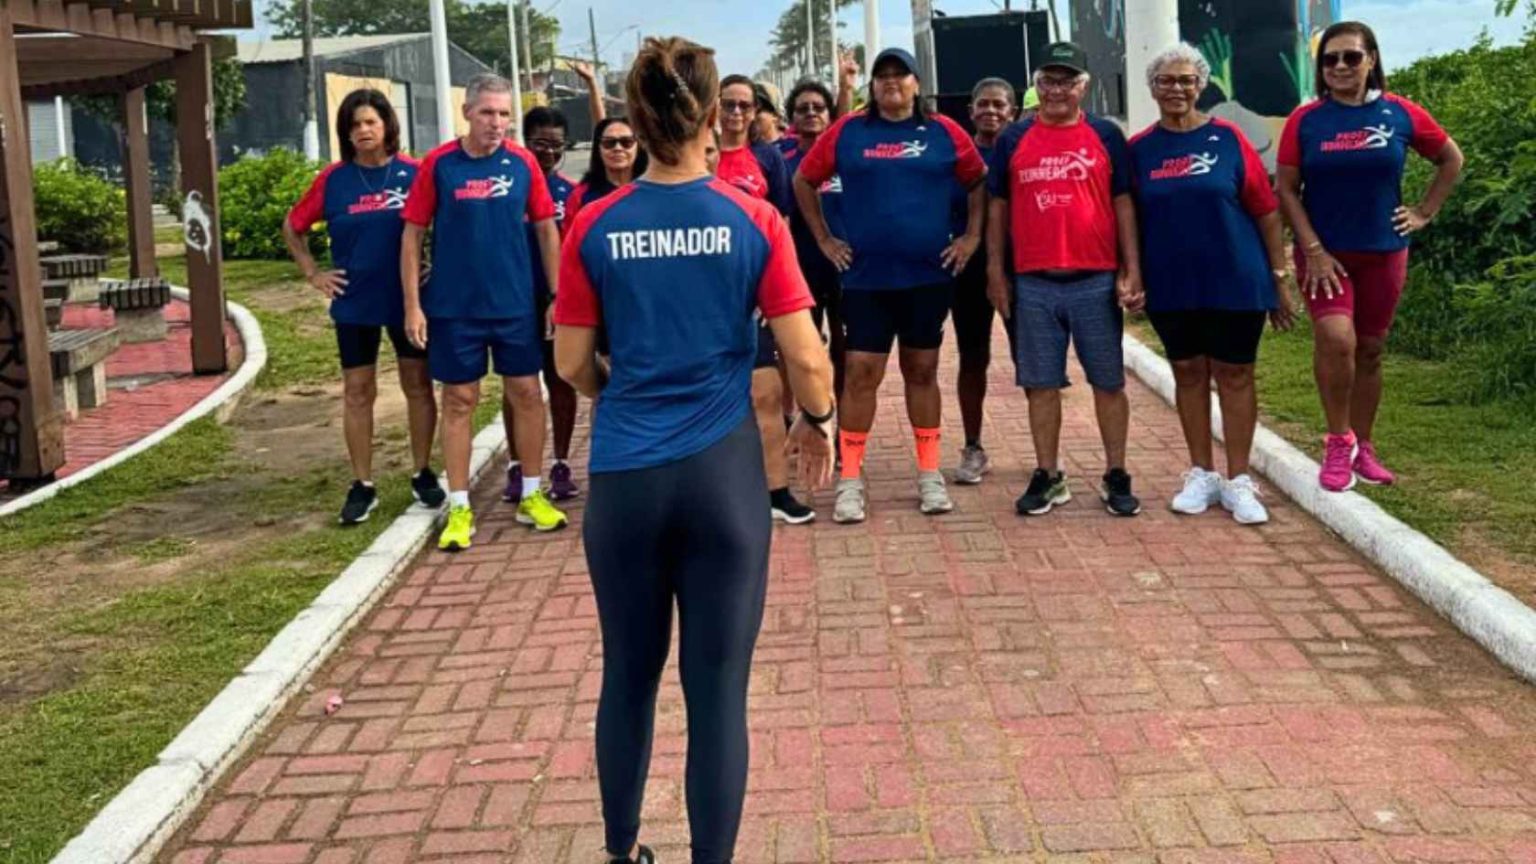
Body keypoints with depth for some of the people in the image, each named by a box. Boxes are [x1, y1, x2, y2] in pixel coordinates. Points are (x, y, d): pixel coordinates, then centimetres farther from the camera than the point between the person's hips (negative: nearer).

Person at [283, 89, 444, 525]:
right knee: (357, 392, 6)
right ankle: (362, 486, 14)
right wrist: (313, 274, 5)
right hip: (354, 301, 1)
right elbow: (293, 227, 11)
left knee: (418, 385, 8)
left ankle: (423, 474, 22)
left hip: (409, 297, -1)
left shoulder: (413, 172, -4)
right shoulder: (334, 179, 0)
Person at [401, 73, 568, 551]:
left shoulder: (523, 163, -2)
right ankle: (459, 507, 15)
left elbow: (547, 229, 4)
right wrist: (413, 305, -5)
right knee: (459, 401, 6)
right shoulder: (438, 164, -5)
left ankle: (531, 495, 22)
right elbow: (413, 234, -2)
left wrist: (558, 294, 1)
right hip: (454, 306, -1)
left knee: (527, 394, 7)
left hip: (516, 304, 2)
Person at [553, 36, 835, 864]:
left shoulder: (594, 227, 0)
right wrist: (817, 422, 15)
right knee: (718, 689, 5)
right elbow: (807, 361, -4)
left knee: (628, 676, 17)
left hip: (623, 476, 2)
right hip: (723, 475, -2)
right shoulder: (754, 221, -4)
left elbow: (573, 365, 6)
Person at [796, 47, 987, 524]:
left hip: (929, 274, 1)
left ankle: (930, 474, 19)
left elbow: (979, 182, 13)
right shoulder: (847, 132, 2)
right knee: (862, 373, -2)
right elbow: (804, 182, 11)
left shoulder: (943, 132, 3)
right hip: (866, 276, -1)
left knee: (922, 371, 10)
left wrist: (971, 237, 6)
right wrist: (824, 239, 7)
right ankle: (850, 480, 6)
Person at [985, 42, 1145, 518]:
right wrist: (996, 273, 5)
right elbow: (998, 207, 10)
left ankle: (1116, 477, 14)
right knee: (1041, 385, 6)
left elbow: (1123, 204, 4)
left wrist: (1132, 272, -2)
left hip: (1097, 281, -1)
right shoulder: (1014, 139, 7)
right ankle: (1048, 476, 17)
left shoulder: (1106, 135, 5)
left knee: (1108, 382, 5)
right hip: (1033, 284, 1)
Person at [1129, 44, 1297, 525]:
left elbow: (1265, 211, -1)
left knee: (1234, 375, 4)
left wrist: (1278, 276, -2)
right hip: (1171, 287, 2)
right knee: (1188, 374, 10)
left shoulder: (1228, 139, -2)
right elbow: (1129, 219, 8)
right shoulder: (1140, 149, 3)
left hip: (1235, 282, -2)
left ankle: (1238, 481, 13)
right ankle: (1201, 475, 22)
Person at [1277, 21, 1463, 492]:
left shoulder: (1399, 114, -1)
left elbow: (1451, 159, 13)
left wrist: (1425, 212, 6)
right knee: (1335, 338, -21)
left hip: (1384, 253, 2)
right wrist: (1313, 250, -12)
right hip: (1324, 252, -2)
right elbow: (1286, 189, -5)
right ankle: (1338, 441, -4)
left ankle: (1363, 447, 24)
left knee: (1370, 350, 10)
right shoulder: (1305, 120, -4)